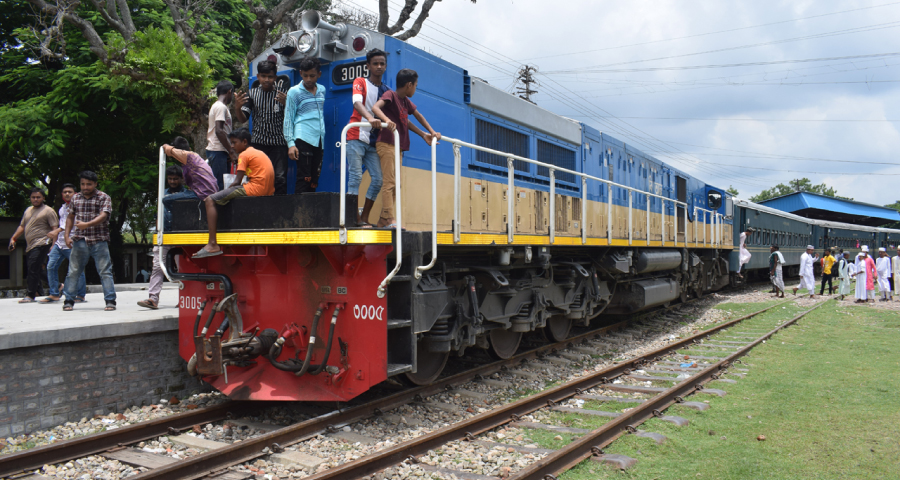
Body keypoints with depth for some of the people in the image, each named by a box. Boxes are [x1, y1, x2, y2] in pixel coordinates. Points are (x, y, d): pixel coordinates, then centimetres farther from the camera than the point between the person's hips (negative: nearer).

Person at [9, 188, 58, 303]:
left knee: (33, 269, -15)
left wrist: (54, 245, -17)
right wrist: (13, 238, 19)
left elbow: (55, 228, -9)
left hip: (41, 244, -8)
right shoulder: (28, 210, 21)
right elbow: (22, 226, 28)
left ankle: (30, 295, -16)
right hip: (30, 246, 8)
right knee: (31, 270, 9)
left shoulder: (48, 211, -2)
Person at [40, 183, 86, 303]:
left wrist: (58, 230, -29)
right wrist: (54, 243, 24)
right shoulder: (62, 209, 19)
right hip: (59, 243, 7)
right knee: (51, 266, 0)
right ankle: (54, 294, 8)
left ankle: (81, 295, 6)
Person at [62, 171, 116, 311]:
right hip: (79, 241, 4)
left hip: (99, 241, -3)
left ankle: (110, 301, -1)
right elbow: (70, 218, 21)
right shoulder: (75, 198, 13)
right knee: (73, 272, 4)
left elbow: (103, 216, -14)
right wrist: (67, 235, 11)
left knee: (105, 271, -4)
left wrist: (87, 224, -28)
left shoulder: (104, 198, 0)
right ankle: (69, 301, 13)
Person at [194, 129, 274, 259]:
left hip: (254, 189, -10)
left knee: (210, 200, -9)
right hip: (267, 191, 10)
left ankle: (212, 245, -19)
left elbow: (237, 182, -9)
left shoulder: (244, 155, -2)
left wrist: (222, 193, 4)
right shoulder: (259, 153, 25)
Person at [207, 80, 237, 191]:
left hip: (212, 150, 10)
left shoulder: (215, 106, 20)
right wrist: (231, 152, -17)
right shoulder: (221, 107, -10)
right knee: (219, 185, -12)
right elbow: (219, 131, -19)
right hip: (218, 151, -10)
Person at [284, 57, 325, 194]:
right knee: (304, 179, -10)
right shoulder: (294, 91, 3)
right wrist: (291, 144, -7)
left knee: (314, 180, 3)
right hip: (303, 138, -5)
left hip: (319, 140, 5)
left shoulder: (322, 90, 16)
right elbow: (288, 118, 1)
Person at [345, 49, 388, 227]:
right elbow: (357, 102, -18)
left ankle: (364, 218, 6)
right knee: (356, 176, -10)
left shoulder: (386, 91, 15)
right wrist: (370, 118, -38)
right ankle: (354, 217, -7)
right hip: (356, 137, -5)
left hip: (373, 141, 5)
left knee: (378, 179, -3)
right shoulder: (360, 82, 2)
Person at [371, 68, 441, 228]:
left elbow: (418, 116, 30)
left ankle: (383, 221, 10)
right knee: (389, 182, -13)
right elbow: (375, 107, -24)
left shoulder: (406, 101, 17)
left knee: (395, 184, 8)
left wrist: (426, 134, 25)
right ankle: (389, 219, -16)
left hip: (398, 146, 9)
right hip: (386, 143, -9)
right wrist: (386, 120, -43)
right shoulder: (390, 95, -7)